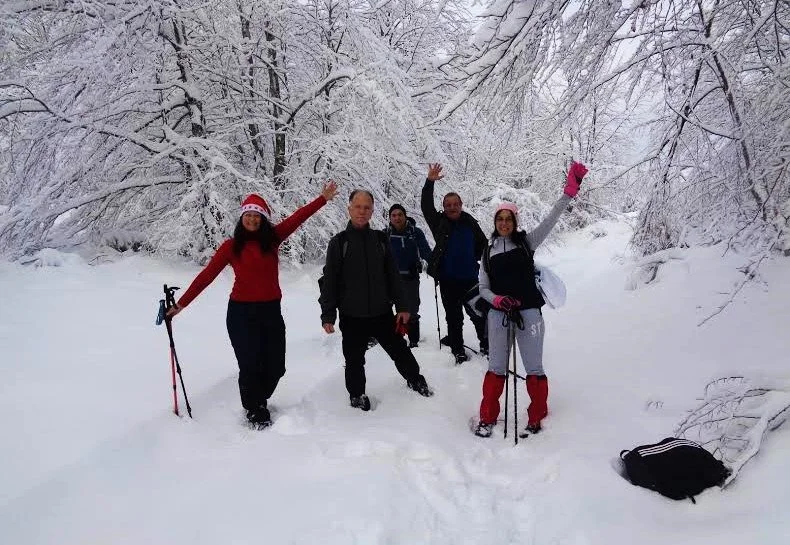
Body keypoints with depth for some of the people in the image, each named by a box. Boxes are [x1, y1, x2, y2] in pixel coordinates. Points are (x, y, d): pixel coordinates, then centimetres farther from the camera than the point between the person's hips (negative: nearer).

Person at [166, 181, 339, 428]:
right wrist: (181, 304, -4)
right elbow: (207, 275, -3)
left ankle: (258, 402, 39)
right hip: (242, 314, -3)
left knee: (275, 367, 10)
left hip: (271, 311, 3)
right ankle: (255, 411, 27)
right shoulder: (231, 246, -3)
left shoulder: (272, 238, 2)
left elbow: (298, 217, 0)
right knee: (251, 366, 2)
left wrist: (323, 199, -2)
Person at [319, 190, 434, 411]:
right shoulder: (339, 242, -4)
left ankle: (415, 380, 39)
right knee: (355, 360, 9)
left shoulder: (380, 239, 5)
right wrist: (328, 315, -9)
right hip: (352, 316, -2)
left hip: (382, 312, 2)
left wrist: (401, 306, 4)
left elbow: (393, 275, 8)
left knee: (399, 350, 15)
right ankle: (357, 395, 32)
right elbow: (329, 281, -5)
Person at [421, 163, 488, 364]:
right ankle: (458, 351, 19)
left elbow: (483, 243, 16)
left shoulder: (470, 223, 1)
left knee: (477, 313, 11)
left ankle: (486, 345, 27)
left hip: (470, 278, 0)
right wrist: (430, 182, -20)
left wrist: (474, 258, 8)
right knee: (453, 317, 9)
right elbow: (426, 206, -13)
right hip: (448, 279, 0)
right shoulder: (439, 222, -1)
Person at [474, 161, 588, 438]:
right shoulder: (489, 252, 12)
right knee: (496, 368, 6)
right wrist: (497, 300, -12)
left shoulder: (526, 242, 6)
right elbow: (483, 288, 10)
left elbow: (549, 221, -6)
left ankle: (536, 419, 19)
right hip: (498, 313, 1)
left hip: (528, 311, -1)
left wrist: (569, 192, -17)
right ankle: (488, 418, 18)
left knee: (534, 368, 3)